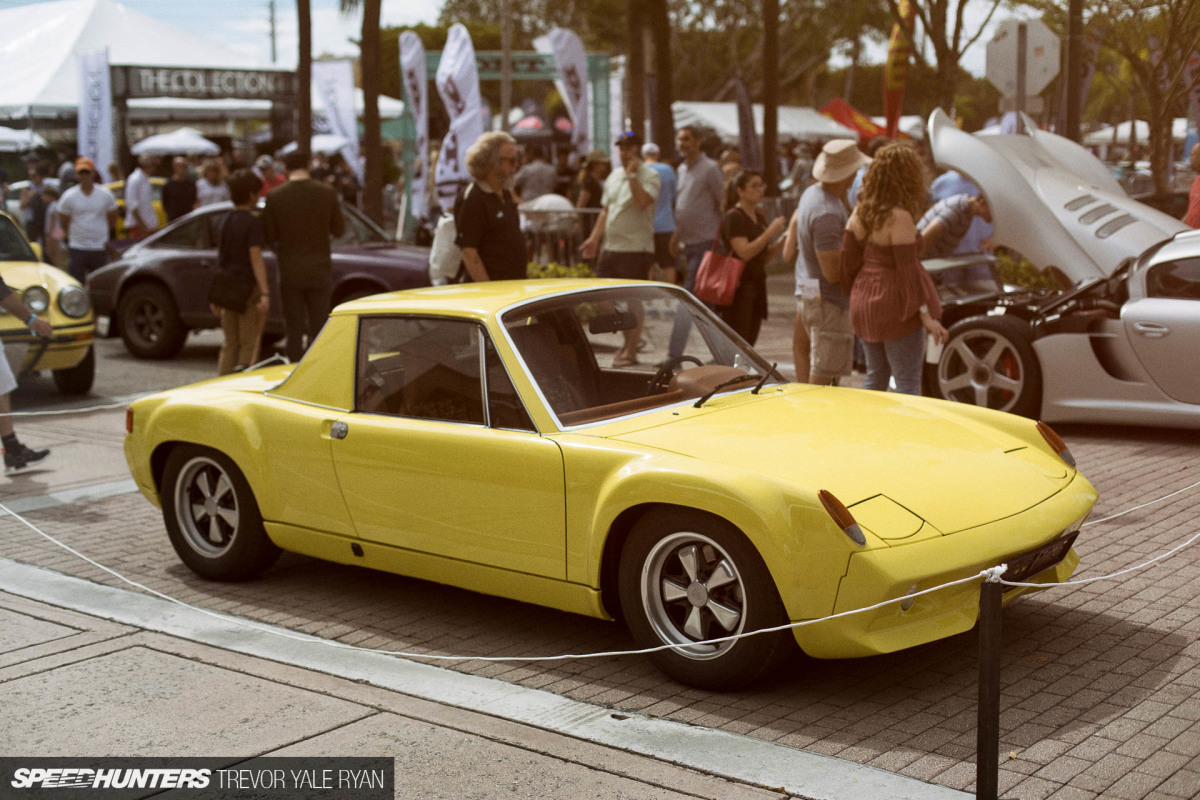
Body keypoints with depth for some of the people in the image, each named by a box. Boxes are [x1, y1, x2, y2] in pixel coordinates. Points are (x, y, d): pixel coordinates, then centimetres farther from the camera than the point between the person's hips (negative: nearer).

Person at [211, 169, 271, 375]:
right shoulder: (252, 223, -11)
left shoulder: (226, 222, 10)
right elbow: (256, 258, -18)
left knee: (229, 344, 12)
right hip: (249, 287, -7)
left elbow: (220, 258, 15)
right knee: (249, 344, -1)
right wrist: (265, 293, -21)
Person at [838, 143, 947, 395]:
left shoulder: (861, 211, 4)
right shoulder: (900, 217, -18)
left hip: (864, 304, 8)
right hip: (895, 308, -7)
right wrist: (927, 316, -16)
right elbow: (907, 269, -19)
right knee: (907, 384, 0)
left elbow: (847, 259, 6)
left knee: (875, 377, 18)